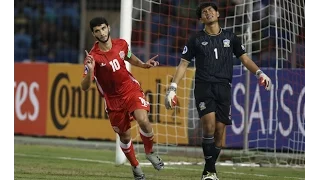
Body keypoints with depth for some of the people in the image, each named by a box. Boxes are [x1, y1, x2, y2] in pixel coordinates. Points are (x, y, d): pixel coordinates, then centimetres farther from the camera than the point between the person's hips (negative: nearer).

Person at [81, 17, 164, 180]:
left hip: (131, 90, 1)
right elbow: (85, 87, -23)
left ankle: (150, 153, 3)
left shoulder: (121, 44, -5)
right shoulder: (93, 56, -19)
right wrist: (89, 70, -42)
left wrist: (144, 65, 3)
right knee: (124, 136, 7)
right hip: (113, 99, -1)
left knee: (143, 120, -24)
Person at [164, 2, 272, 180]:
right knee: (209, 124, -21)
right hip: (203, 87, -2)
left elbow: (245, 59, 13)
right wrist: (172, 88, -1)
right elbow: (183, 64, 7)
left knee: (219, 130, -1)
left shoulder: (230, 37, 11)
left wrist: (259, 73, -4)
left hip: (224, 87, 2)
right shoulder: (196, 39, 6)